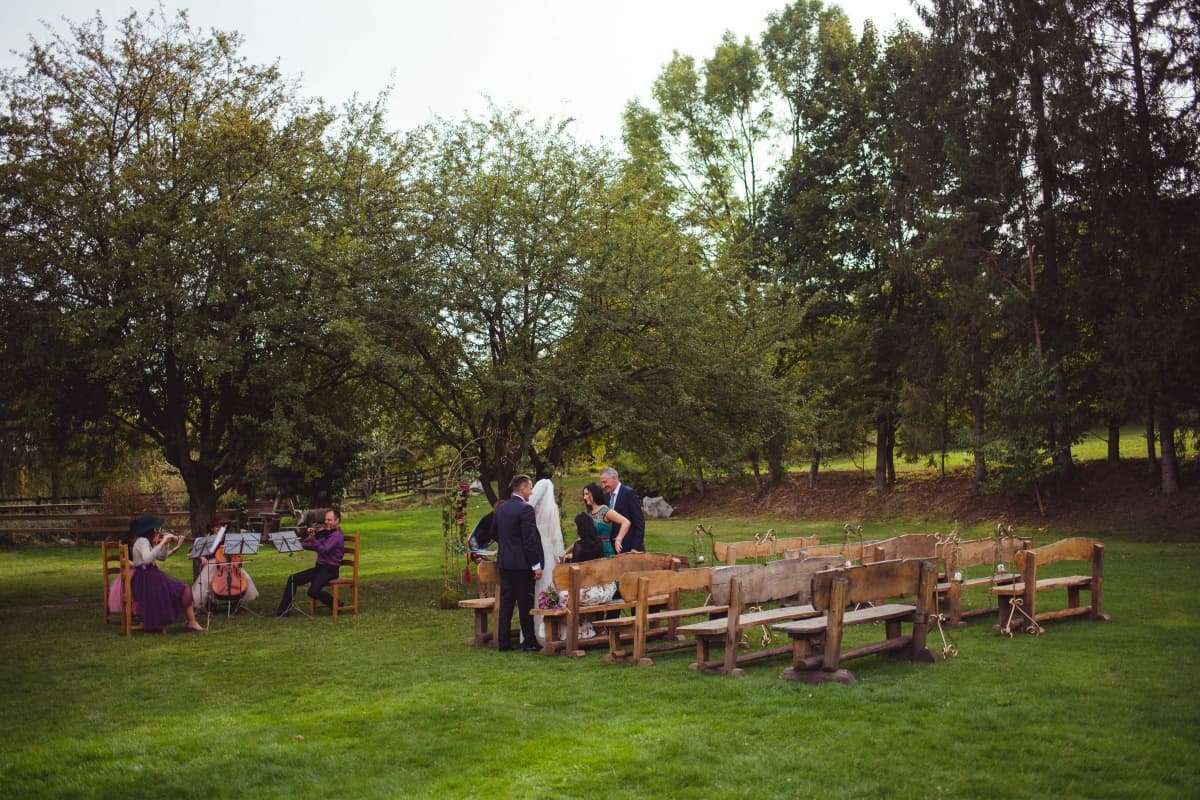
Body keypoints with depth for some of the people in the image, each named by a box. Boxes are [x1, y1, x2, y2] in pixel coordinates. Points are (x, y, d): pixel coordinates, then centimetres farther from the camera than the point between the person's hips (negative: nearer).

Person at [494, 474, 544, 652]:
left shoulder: (501, 509, 8)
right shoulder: (525, 509, -15)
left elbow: (496, 534, 17)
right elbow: (530, 540, -18)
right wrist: (536, 565, -13)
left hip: (504, 562, 7)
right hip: (522, 563, -7)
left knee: (506, 602, 9)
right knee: (525, 603, 1)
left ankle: (503, 641, 11)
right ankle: (529, 642, 7)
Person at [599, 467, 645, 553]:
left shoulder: (629, 493, -10)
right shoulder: (607, 496, 11)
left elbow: (639, 522, -13)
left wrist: (636, 547, -16)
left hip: (630, 548, -6)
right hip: (614, 547, 6)